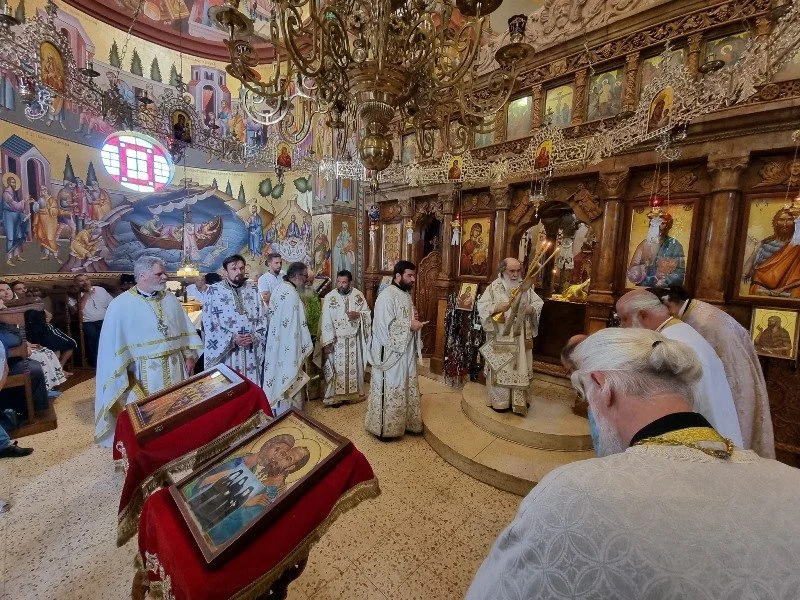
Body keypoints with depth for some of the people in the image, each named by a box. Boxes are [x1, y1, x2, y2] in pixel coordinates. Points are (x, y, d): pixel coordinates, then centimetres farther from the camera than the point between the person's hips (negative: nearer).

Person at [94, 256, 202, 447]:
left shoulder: (171, 299, 5)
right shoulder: (120, 305, -8)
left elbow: (185, 329, 10)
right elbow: (112, 343, -6)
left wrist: (189, 356, 4)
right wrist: (123, 379, -8)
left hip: (175, 366, 4)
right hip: (144, 371, -4)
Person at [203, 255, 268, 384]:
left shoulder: (253, 290, 7)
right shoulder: (213, 291, -2)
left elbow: (263, 318, 6)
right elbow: (209, 323, -5)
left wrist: (254, 337, -10)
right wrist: (232, 339, -14)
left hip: (251, 351, 3)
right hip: (224, 350, -2)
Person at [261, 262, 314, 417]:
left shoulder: (279, 288, 8)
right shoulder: (291, 294, -21)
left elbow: (270, 316, 15)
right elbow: (295, 325, -23)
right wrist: (305, 346, -14)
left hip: (276, 343, 10)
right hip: (288, 347, -10)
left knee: (279, 376, 20)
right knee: (289, 380, 4)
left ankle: (277, 411, 35)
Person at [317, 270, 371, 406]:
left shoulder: (358, 295, -2)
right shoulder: (329, 297, -9)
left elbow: (368, 313, 4)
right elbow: (326, 321, -9)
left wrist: (358, 315, -18)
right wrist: (327, 342, -14)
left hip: (354, 339, 2)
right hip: (336, 340, -2)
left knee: (354, 366, 13)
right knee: (337, 368, 6)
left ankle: (353, 393, 31)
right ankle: (335, 396, 21)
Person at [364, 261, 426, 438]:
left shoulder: (406, 294, 11)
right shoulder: (387, 296, -18)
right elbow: (386, 325, -24)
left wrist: (413, 318, -1)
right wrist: (410, 325, -19)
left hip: (406, 351, 9)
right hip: (390, 352, -9)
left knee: (407, 388, 18)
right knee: (389, 391, 4)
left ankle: (405, 422, 34)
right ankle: (384, 427, 20)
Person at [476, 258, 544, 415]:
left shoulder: (526, 287, 6)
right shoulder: (494, 287, -4)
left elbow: (539, 303, 11)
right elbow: (481, 305, -8)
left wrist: (531, 309, -10)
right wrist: (496, 307, -23)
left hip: (521, 336, 4)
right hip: (501, 336, -3)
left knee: (520, 367, 11)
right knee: (501, 367, 4)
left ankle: (519, 400, 26)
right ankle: (499, 401, 18)